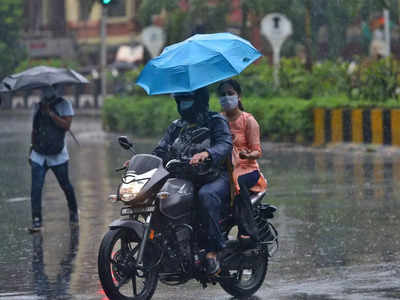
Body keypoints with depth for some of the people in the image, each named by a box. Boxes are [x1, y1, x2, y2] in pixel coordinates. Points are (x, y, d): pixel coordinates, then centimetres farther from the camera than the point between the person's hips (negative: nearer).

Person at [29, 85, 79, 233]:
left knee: (65, 186, 8)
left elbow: (66, 125, -17)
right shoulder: (37, 107, 10)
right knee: (36, 188, -10)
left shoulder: (64, 105, -3)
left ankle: (73, 212, 33)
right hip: (38, 156, 3)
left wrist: (50, 113, -21)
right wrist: (32, 148, 16)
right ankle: (36, 221, -10)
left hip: (58, 156, -3)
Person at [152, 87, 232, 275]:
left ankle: (212, 252, -38)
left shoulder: (216, 122, 2)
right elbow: (161, 151, 12)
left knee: (206, 195, -40)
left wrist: (207, 153, -40)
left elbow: (225, 145, -17)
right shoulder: (176, 127, 21)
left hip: (216, 178, -6)